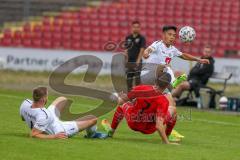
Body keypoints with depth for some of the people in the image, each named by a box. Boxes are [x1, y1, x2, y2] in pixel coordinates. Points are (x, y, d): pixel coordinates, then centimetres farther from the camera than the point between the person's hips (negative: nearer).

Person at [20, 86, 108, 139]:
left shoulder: (25, 103, -25)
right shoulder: (43, 116, -45)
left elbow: (23, 118, -4)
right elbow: (33, 134, -42)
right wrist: (54, 137, -34)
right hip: (60, 131, -8)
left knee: (62, 99, 28)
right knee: (93, 119, 3)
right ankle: (91, 134, 41)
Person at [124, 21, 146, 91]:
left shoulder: (141, 38, -1)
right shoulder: (128, 38, 12)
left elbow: (142, 50, -7)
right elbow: (126, 50, 13)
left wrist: (138, 61, -16)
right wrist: (126, 61, 6)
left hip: (137, 62, -5)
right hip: (129, 61, 5)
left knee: (137, 78, -11)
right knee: (129, 79, 7)